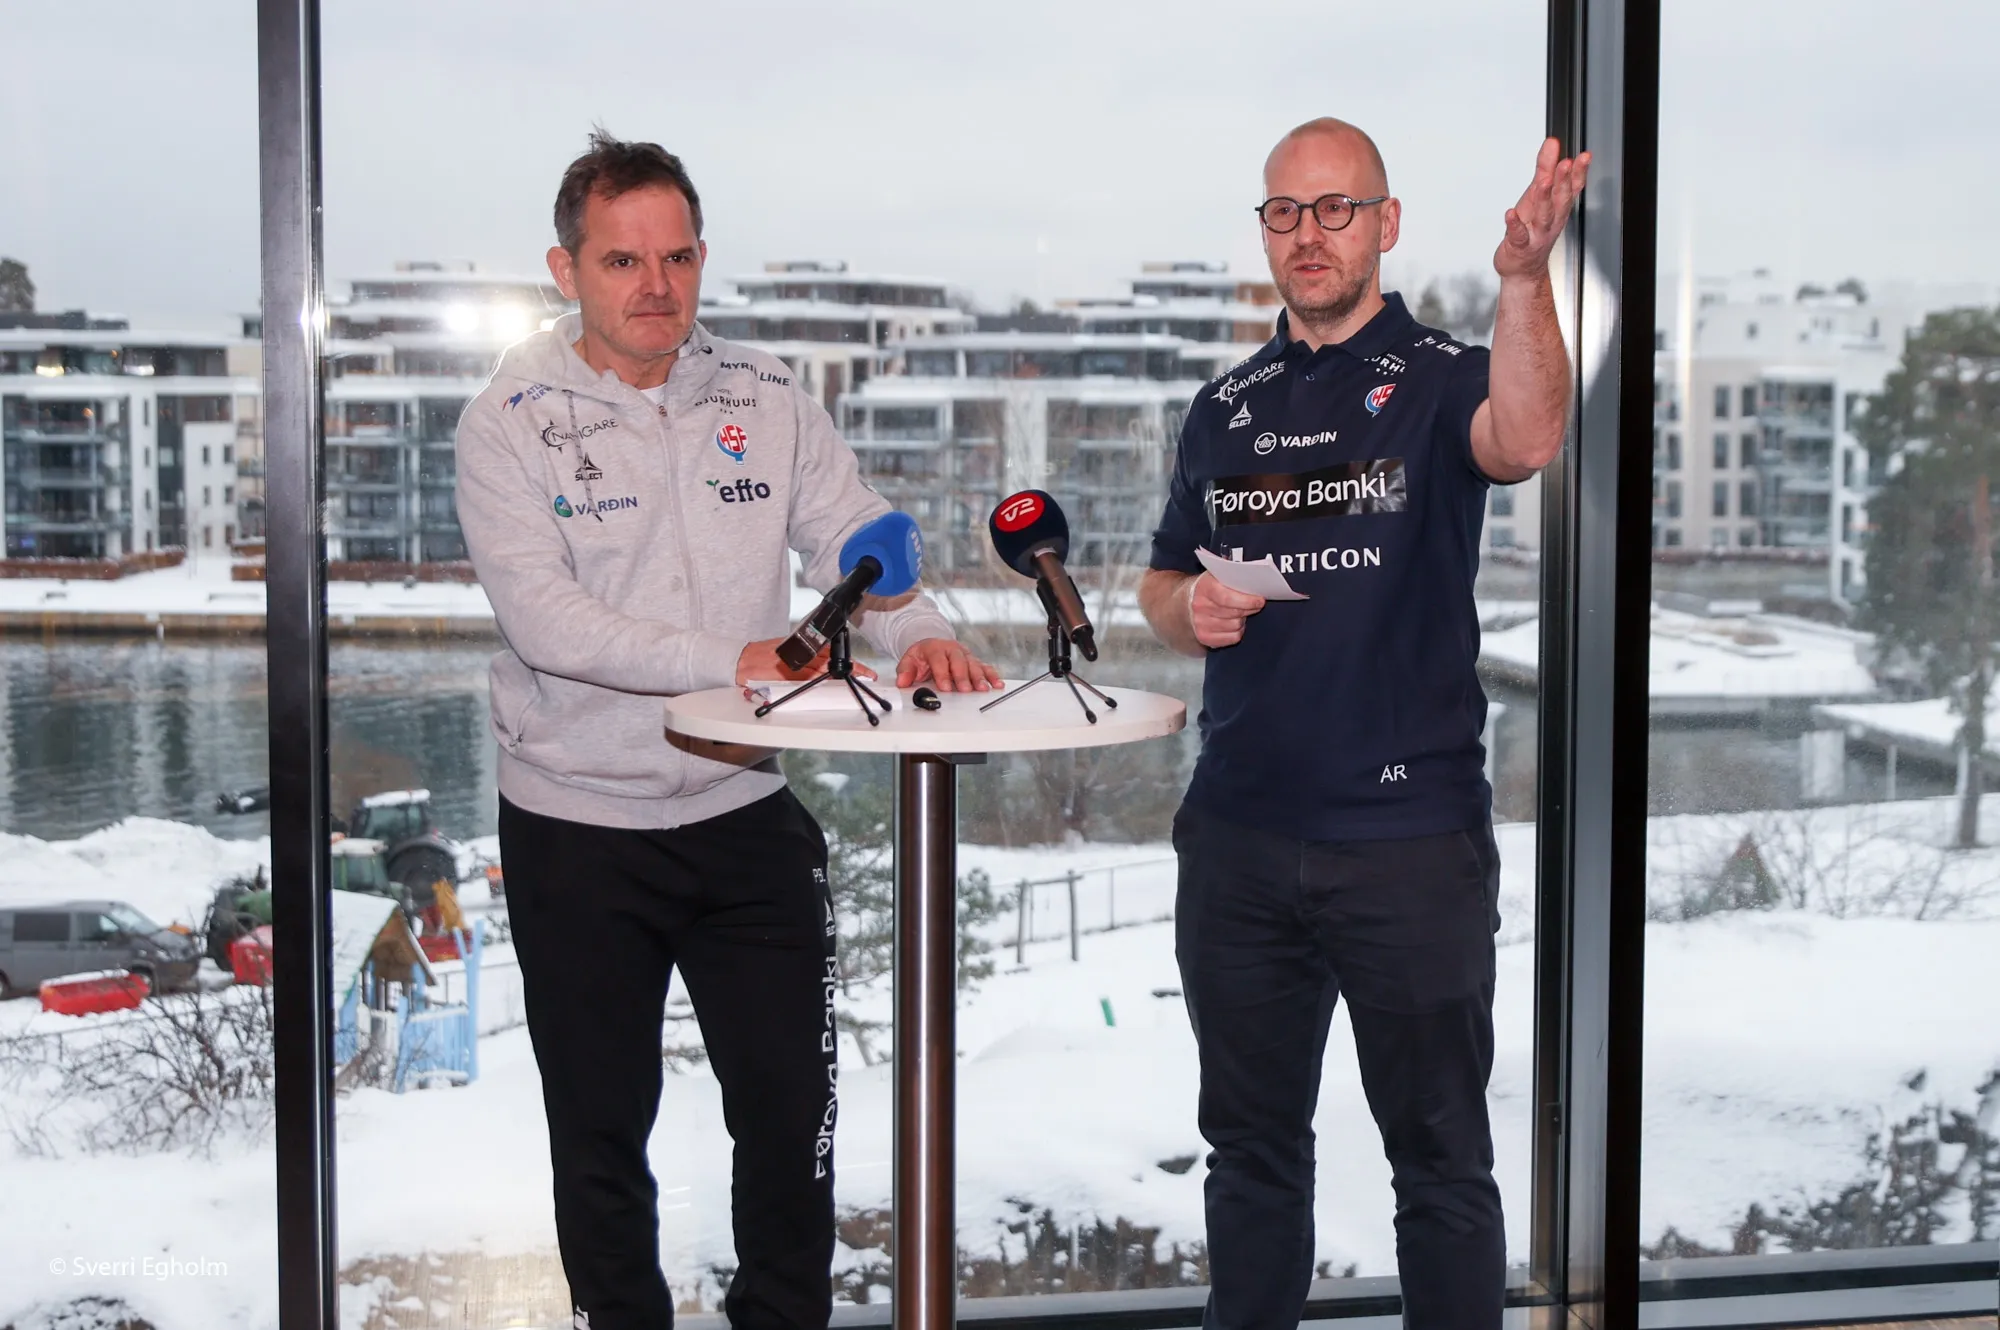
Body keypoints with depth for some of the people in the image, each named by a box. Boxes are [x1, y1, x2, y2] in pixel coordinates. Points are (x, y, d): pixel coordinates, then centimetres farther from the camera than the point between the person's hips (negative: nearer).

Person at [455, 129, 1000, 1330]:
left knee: (792, 1113, 9)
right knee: (601, 1129, 12)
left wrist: (921, 635, -22)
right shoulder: (515, 421, -7)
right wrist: (731, 663, -29)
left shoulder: (767, 399, 3)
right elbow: (545, 618, -19)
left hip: (747, 816, 2)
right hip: (577, 831, -2)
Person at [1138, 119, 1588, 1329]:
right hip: (1237, 837, 5)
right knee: (1252, 1141, 17)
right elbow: (1163, 581, 20)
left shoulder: (1437, 378, -4)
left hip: (1411, 834, -5)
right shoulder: (1226, 407, 12)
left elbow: (1526, 442, -27)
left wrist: (1525, 279, -43)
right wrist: (1187, 613, -3)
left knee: (1440, 1155, 7)